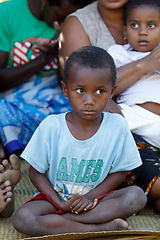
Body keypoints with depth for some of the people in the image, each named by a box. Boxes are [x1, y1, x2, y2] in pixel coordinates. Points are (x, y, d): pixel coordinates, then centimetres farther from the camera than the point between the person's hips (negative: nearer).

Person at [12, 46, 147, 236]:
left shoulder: (117, 126, -10)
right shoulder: (50, 126, -12)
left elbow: (119, 172, -2)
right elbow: (36, 172, -5)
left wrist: (90, 197, -16)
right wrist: (60, 203, -17)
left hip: (97, 196, 1)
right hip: (56, 197, 0)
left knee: (137, 196, -26)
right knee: (21, 218, -29)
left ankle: (57, 221, -27)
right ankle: (102, 227, -28)